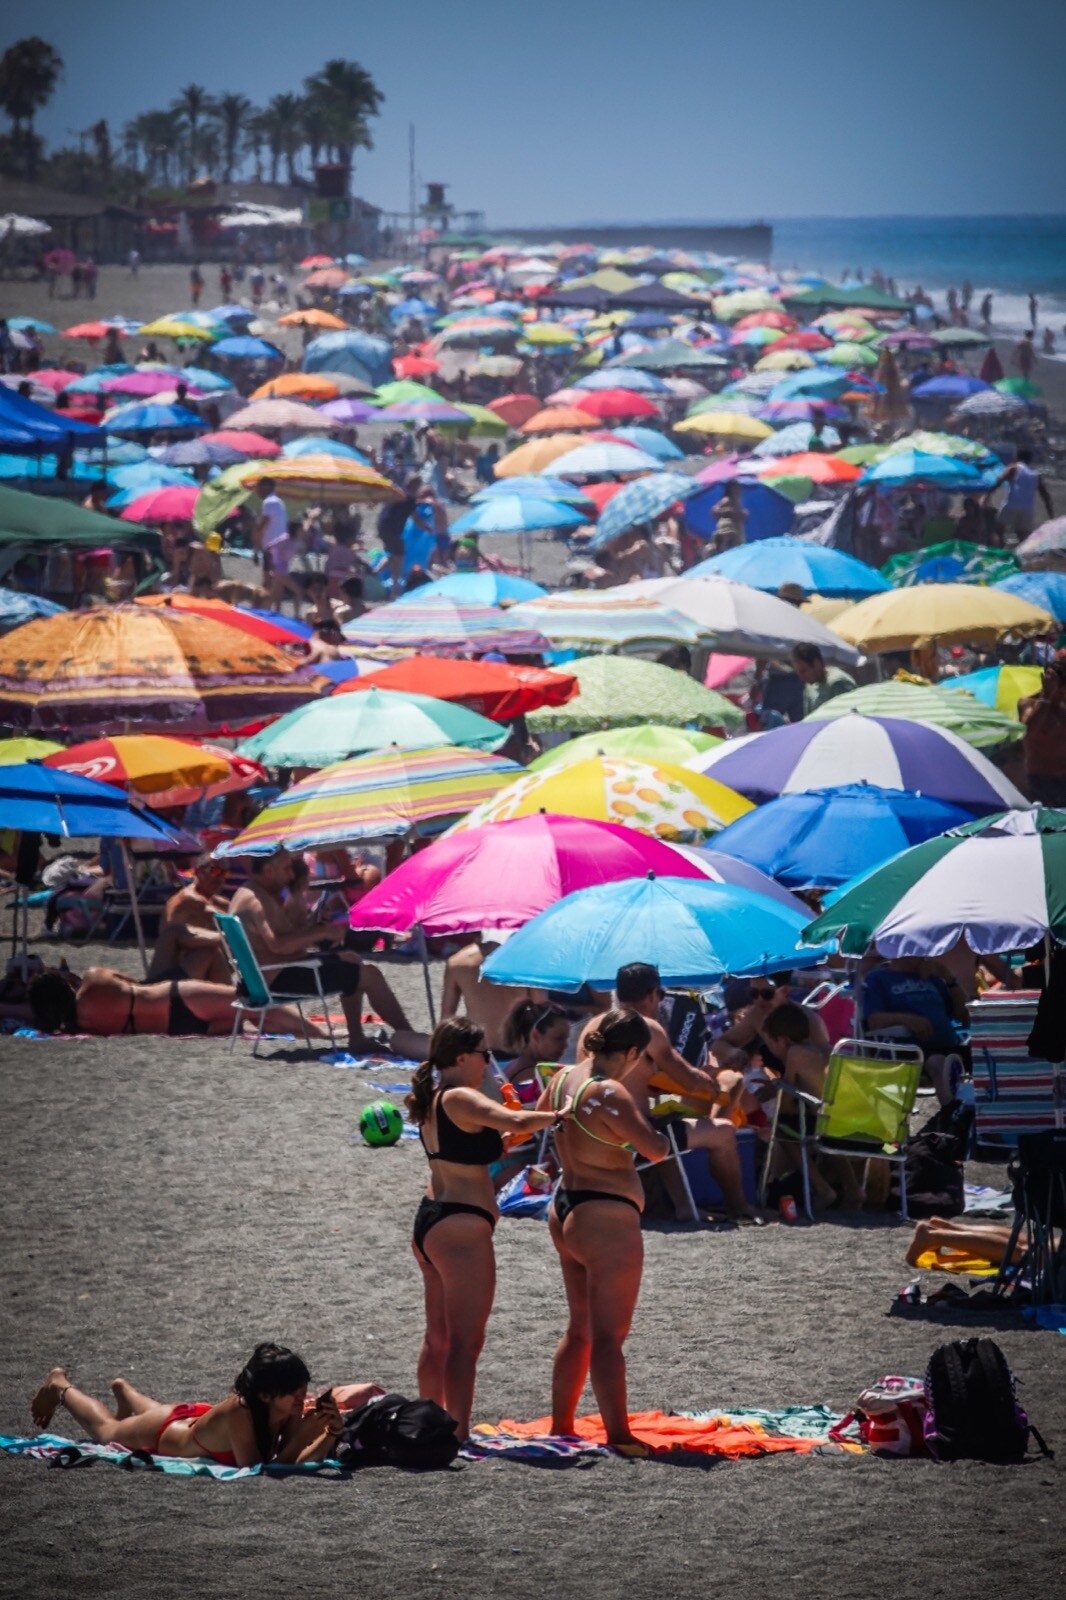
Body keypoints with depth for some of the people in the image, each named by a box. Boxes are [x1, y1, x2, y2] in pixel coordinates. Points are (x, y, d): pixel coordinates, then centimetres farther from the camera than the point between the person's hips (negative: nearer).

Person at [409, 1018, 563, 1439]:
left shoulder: (433, 1100, 12)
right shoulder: (460, 1099, -16)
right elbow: (517, 1123, -30)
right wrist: (556, 1116, -13)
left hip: (430, 1220, 10)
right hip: (461, 1226, -10)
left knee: (438, 1337, 19)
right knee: (466, 1340, -8)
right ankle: (458, 1434, -11)